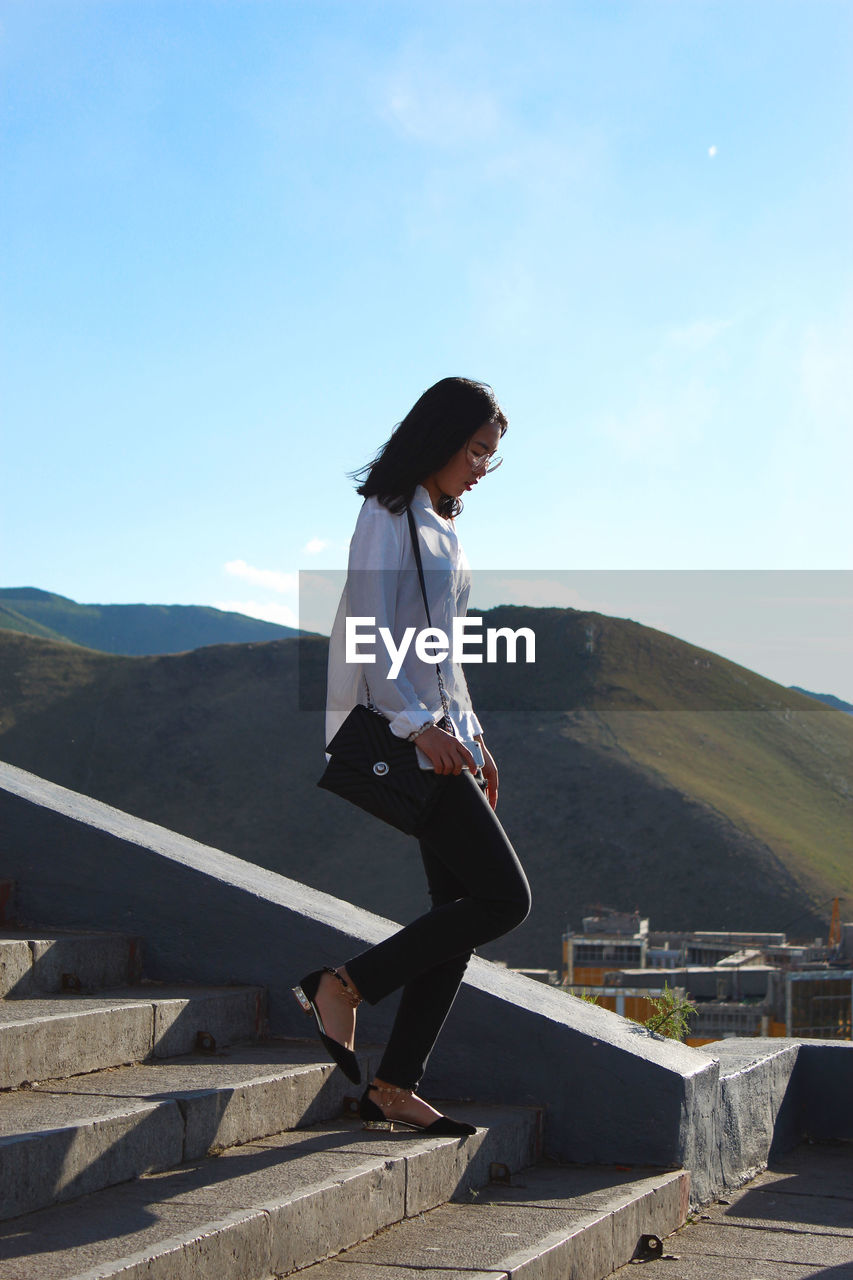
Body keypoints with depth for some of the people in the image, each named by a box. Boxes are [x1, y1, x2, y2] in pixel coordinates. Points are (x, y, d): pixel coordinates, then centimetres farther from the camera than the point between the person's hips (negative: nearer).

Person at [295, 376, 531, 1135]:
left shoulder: (438, 524, 21)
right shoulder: (388, 515, -8)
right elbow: (374, 634, -17)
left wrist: (471, 735, 24)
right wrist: (419, 724, -27)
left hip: (439, 731, 9)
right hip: (403, 735, -9)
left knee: (461, 908, 4)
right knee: (504, 898, -13)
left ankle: (394, 1090, 6)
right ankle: (343, 987, -7)